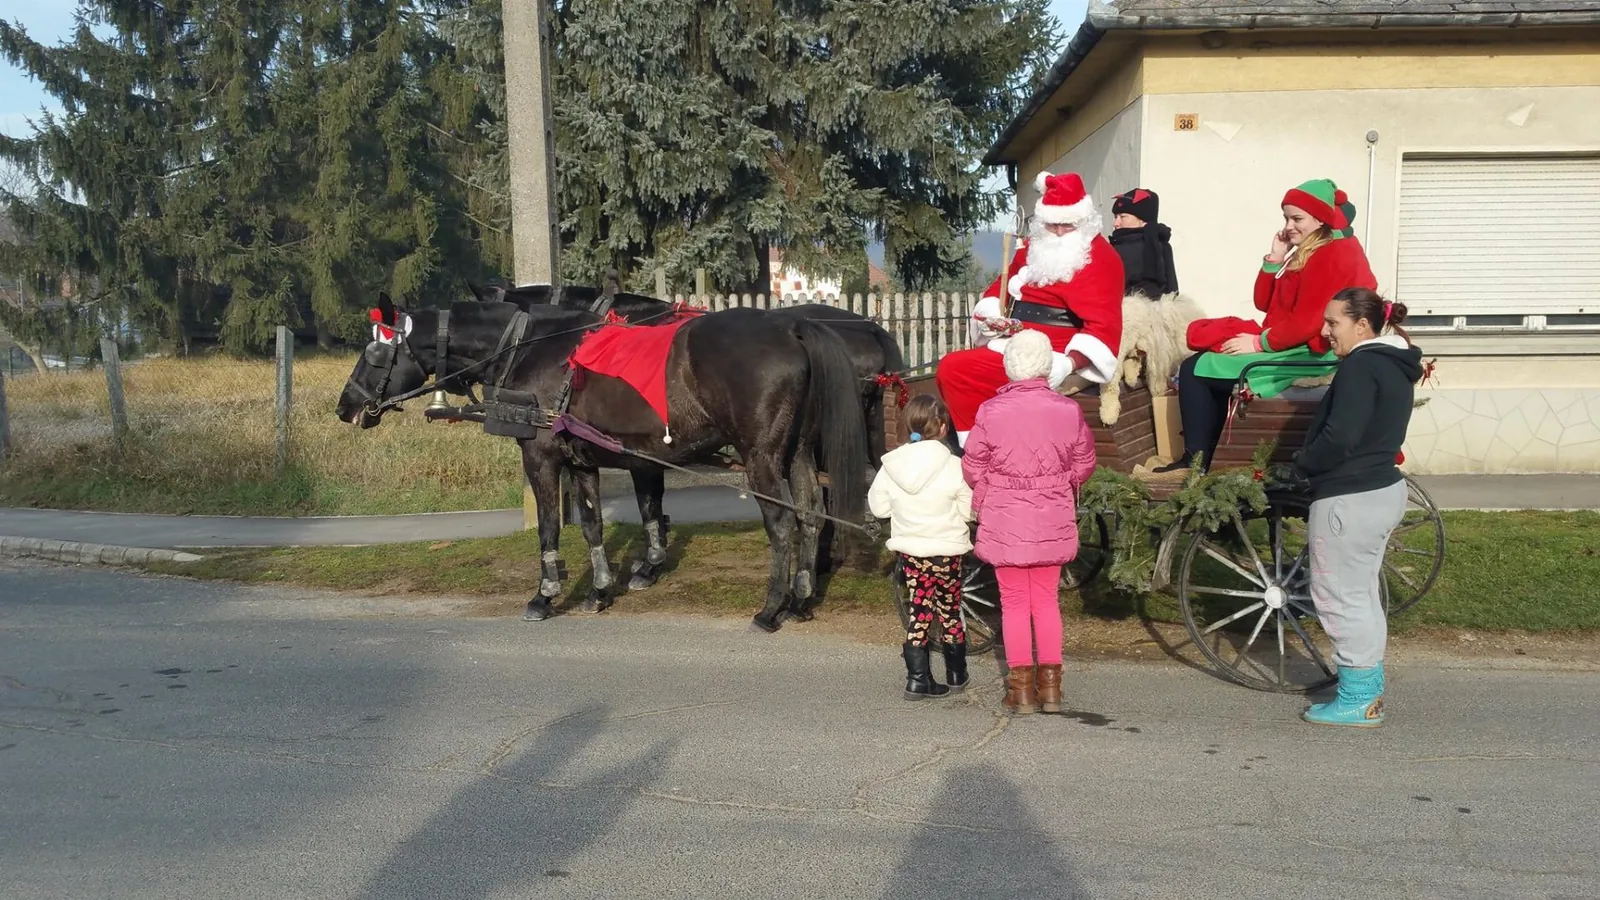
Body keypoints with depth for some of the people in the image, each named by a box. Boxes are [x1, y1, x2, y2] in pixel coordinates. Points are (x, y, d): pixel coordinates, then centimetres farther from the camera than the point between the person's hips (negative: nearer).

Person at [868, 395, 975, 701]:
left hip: (909, 548, 3)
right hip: (946, 549, -2)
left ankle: (917, 677, 6)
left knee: (919, 611, 11)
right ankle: (956, 675, 26)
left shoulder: (891, 465, -6)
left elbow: (878, 507, 1)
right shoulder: (953, 467, -15)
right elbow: (968, 511, -10)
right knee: (950, 611, 13)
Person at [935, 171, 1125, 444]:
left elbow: (1104, 327, -21)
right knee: (950, 369, 0)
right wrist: (988, 315, 3)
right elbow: (1002, 285, 27)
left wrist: (1070, 363, -38)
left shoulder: (1100, 259, -10)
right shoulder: (1035, 248, 16)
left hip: (1052, 360, -9)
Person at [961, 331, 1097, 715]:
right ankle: (1050, 685, 20)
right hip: (1053, 521, 2)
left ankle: (1021, 689, 14)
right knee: (1046, 600, 16)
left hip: (1005, 521, -2)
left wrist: (985, 501, 15)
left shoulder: (991, 411, -14)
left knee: (1014, 603, 9)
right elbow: (1084, 465, 4)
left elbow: (973, 469, -5)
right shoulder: (1069, 410, -9)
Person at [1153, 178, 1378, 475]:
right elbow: (1266, 303, 17)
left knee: (1196, 370, -13)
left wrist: (1260, 343, -14)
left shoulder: (1334, 256, -14)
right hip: (1291, 345, 11)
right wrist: (1275, 259, 5)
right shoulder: (1306, 253, 19)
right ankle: (1195, 461, 4)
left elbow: (1308, 322, -22)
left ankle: (1194, 463, -8)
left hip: (1312, 353, -11)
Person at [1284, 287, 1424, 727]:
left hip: (1350, 500, -10)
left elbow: (1339, 438, -26)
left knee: (1340, 597, 0)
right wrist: (1310, 467, 12)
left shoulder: (1361, 365, -19)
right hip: (1383, 489, 10)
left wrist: (1298, 468, -10)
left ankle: (1357, 702, 7)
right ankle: (1369, 689, 29)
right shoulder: (1396, 364, 12)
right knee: (1362, 595, 19)